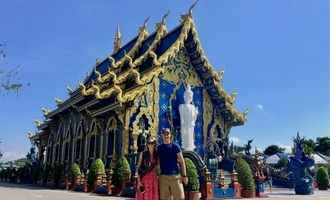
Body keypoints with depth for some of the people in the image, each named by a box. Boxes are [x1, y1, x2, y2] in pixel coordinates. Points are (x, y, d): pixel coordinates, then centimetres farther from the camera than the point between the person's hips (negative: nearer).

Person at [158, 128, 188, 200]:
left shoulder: (175, 147, 2)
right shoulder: (159, 148, 6)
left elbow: (182, 162, 2)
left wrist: (184, 175, -3)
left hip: (175, 176, -1)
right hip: (163, 176, 1)